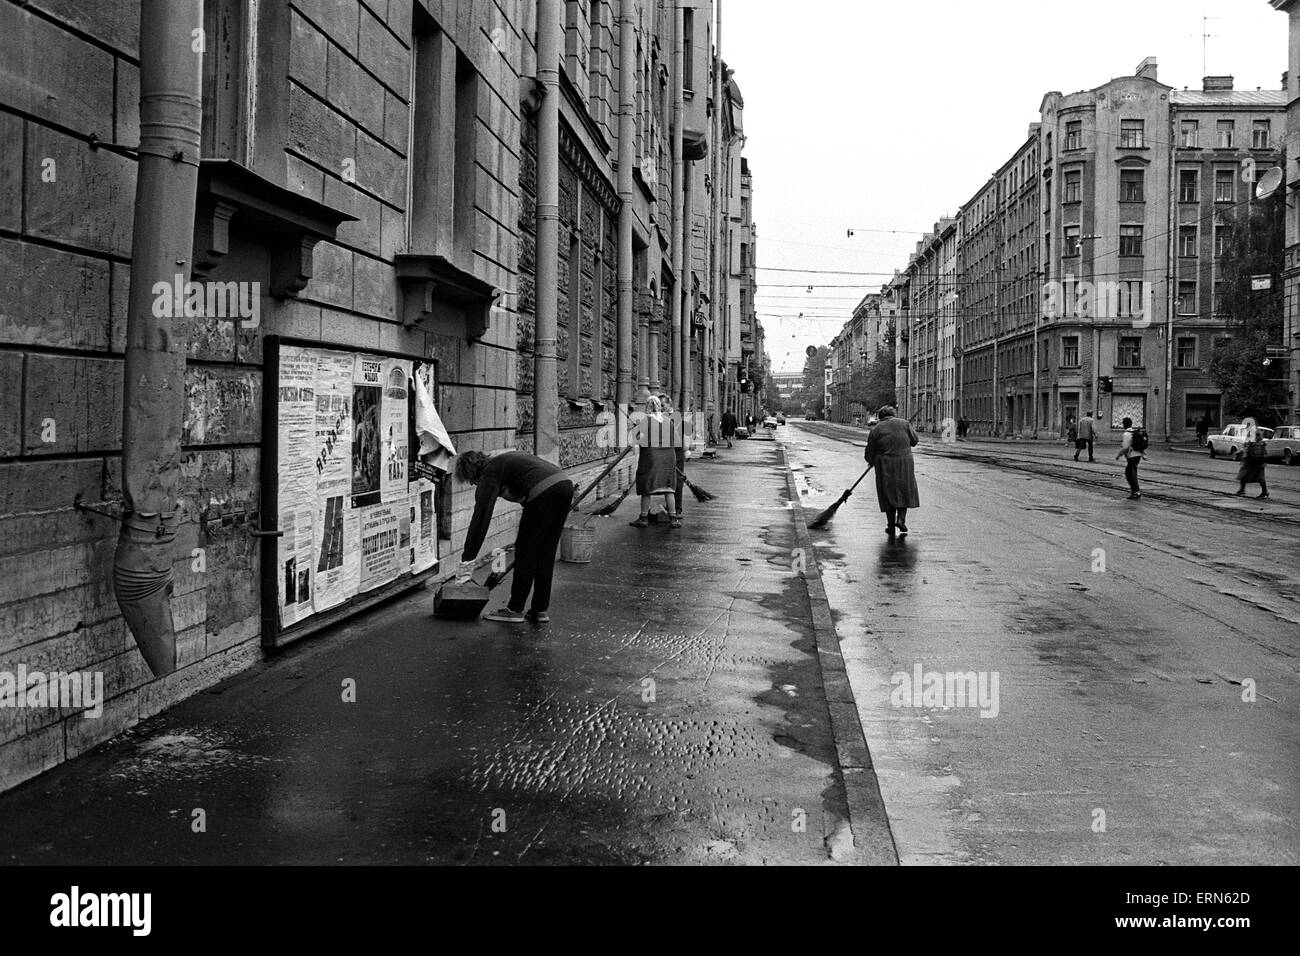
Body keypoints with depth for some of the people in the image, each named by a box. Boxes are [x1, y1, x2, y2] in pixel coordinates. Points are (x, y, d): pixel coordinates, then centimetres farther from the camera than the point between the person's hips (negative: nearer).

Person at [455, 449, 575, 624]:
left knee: (525, 552, 5)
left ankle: (515, 610, 12)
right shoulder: (503, 460, 29)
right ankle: (540, 610, 20)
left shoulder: (489, 474, 3)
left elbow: (480, 519, -2)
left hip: (544, 492, -9)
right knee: (545, 554, 16)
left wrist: (467, 560, 0)